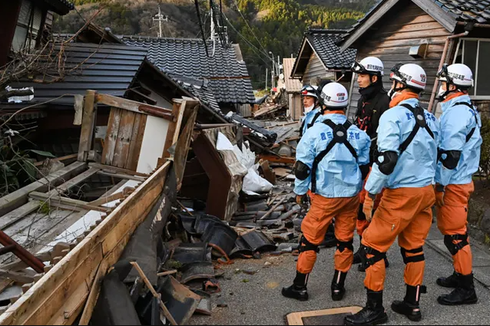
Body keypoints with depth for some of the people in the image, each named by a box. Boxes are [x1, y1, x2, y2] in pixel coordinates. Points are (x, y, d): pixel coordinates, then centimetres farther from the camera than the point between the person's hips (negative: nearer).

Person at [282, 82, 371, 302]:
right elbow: (365, 166, 8)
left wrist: (300, 191, 6)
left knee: (310, 240, 8)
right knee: (345, 241, 14)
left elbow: (302, 167, -8)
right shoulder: (359, 134, 1)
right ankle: (338, 287, 25)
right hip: (351, 195, 4)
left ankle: (300, 287, 18)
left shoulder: (314, 132, -11)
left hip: (324, 196, -3)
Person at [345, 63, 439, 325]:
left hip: (401, 194, -8)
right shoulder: (430, 118, 11)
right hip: (426, 191, 8)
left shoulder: (393, 116, -14)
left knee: (372, 246, 1)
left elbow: (386, 160, -22)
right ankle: (412, 304, 27)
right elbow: (435, 157, 17)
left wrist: (369, 194, -16)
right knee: (414, 247, 16)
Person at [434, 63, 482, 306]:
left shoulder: (456, 112, -17)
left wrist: (441, 185, -19)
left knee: (455, 234, -4)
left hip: (453, 184, -10)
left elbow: (451, 153, -23)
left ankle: (466, 290, 5)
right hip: (458, 181, 10)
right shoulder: (463, 110, 16)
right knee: (452, 230, 18)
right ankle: (460, 275, 31)